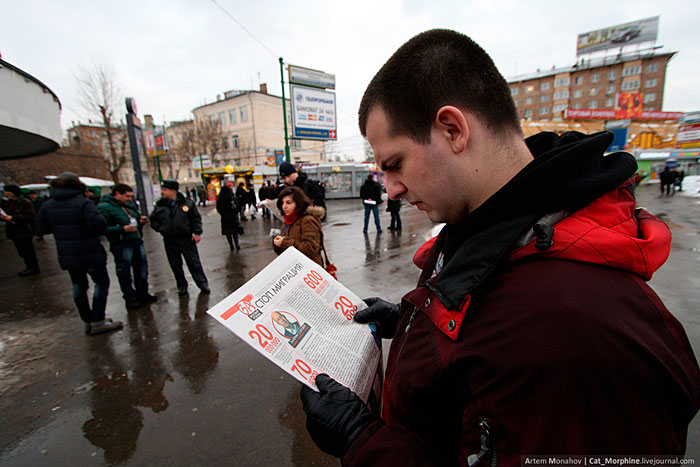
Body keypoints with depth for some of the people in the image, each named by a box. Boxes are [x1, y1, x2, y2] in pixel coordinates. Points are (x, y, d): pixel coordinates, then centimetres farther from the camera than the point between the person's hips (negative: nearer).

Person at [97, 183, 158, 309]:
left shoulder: (130, 204, 10)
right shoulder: (104, 207, -13)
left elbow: (136, 216, 27)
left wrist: (140, 220, 4)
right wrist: (122, 229, -26)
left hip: (136, 241, 8)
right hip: (121, 245, -8)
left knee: (142, 268, 16)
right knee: (124, 272, 4)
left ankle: (142, 294, 31)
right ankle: (130, 299, 17)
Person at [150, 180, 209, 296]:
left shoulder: (187, 203, -4)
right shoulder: (160, 205, 4)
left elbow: (196, 218, -1)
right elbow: (153, 220, 15)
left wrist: (197, 233, -6)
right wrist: (161, 229, 1)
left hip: (186, 239, -3)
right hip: (169, 241, 3)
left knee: (194, 263, 1)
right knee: (175, 265, 11)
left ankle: (203, 284, 12)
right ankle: (182, 286, 25)